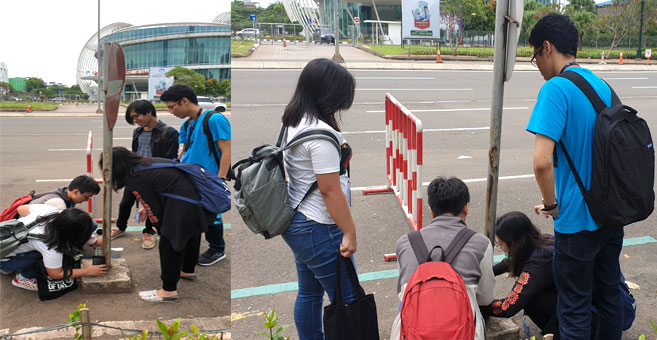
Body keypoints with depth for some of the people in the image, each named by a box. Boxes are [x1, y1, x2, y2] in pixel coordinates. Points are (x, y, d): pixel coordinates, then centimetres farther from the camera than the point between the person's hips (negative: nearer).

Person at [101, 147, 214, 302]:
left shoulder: (136, 181, -14)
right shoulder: (144, 163, 11)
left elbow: (154, 212, -7)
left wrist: (161, 231, 11)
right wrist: (146, 208, 27)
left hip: (183, 206, -10)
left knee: (168, 245, 3)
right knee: (190, 237, 29)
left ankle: (169, 290, 13)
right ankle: (188, 270, 52)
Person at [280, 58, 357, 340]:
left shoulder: (292, 123, 6)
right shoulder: (320, 133, -23)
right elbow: (330, 190, -21)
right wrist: (350, 232, -15)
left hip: (295, 222, 10)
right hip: (319, 229, -10)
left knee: (309, 293, 19)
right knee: (347, 299, -1)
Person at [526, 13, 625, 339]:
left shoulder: (556, 89, -19)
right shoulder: (603, 86, 7)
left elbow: (542, 161, -28)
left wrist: (552, 205, -12)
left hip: (577, 221, -8)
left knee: (574, 312, 6)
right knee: (609, 298, 22)